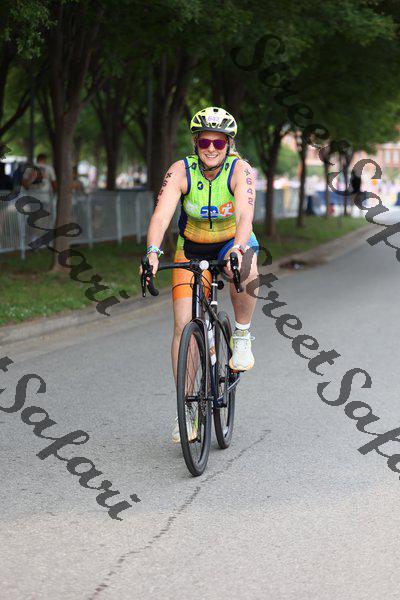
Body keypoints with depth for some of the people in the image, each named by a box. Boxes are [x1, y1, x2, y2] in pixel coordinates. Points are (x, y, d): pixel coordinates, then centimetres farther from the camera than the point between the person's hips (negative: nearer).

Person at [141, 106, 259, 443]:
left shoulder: (239, 170, -21)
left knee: (245, 273, -38)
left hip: (234, 244, -1)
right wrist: (153, 251, -50)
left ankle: (242, 335, -11)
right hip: (192, 249, 1)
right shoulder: (181, 171, -19)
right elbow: (161, 214, -32)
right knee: (184, 325, -11)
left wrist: (237, 250, -55)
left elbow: (245, 214, -36)